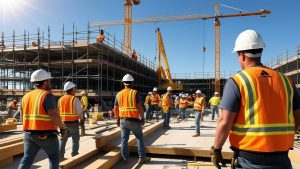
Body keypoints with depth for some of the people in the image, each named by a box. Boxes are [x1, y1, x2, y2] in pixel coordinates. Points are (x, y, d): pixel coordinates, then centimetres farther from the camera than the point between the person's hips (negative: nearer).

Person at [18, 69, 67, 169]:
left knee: (27, 159, 11)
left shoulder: (26, 97, 8)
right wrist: (63, 128, -10)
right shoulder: (47, 96, -15)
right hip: (46, 135, -6)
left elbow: (23, 117, 13)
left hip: (29, 134, 6)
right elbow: (55, 116, -23)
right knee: (54, 158, 12)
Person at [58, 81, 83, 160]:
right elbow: (79, 113, -14)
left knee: (63, 139, 15)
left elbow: (58, 111, 7)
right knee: (75, 139, 12)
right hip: (73, 122, -5)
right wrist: (81, 117, 6)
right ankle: (74, 154, 16)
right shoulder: (75, 99, -13)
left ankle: (60, 155, 15)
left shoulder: (61, 99, 4)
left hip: (64, 122, 5)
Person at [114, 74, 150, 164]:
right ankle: (142, 157, 12)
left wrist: (117, 119, 18)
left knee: (124, 140, 12)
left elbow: (115, 108, 7)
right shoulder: (135, 93, -9)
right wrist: (142, 118, -6)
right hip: (134, 120, -3)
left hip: (123, 120, 3)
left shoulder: (119, 94, 4)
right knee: (139, 138, 11)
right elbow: (140, 107, -14)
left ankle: (125, 158, 18)